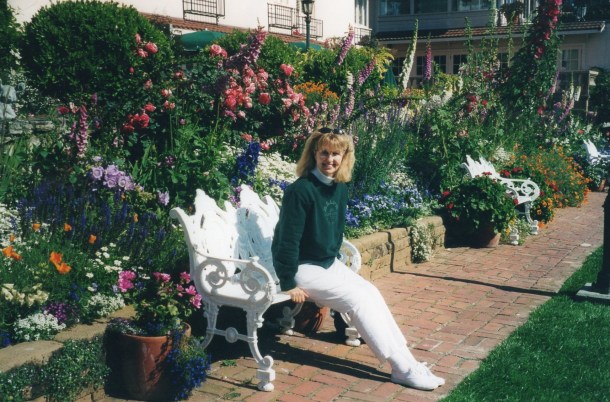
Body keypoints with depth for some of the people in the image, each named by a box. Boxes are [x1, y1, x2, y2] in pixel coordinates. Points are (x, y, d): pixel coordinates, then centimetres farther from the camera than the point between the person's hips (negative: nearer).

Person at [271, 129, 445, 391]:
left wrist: (334, 258, 13)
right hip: (303, 268, -8)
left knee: (371, 292, -10)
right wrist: (289, 284, -19)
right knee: (359, 299, -18)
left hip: (328, 263, 8)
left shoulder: (340, 189, 4)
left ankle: (404, 360, -10)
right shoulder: (300, 190, -21)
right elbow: (288, 239, -21)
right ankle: (404, 369, -15)